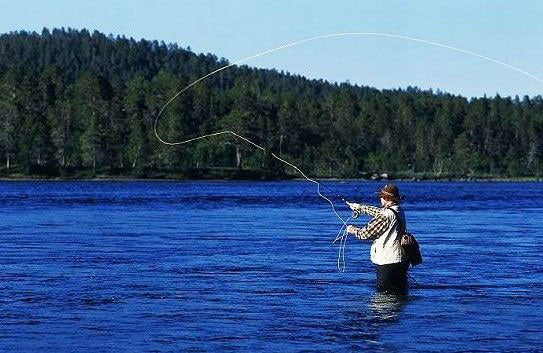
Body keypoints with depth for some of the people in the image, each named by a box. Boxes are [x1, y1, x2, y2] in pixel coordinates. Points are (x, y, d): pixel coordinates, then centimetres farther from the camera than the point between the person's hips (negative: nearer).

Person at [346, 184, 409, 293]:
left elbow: (367, 233, -15)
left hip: (388, 262, -10)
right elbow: (379, 212, 29)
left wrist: (353, 230, 4)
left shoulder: (387, 215, -19)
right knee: (400, 291, 16)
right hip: (401, 260, 10)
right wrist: (361, 207, 41)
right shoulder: (398, 211, 10)